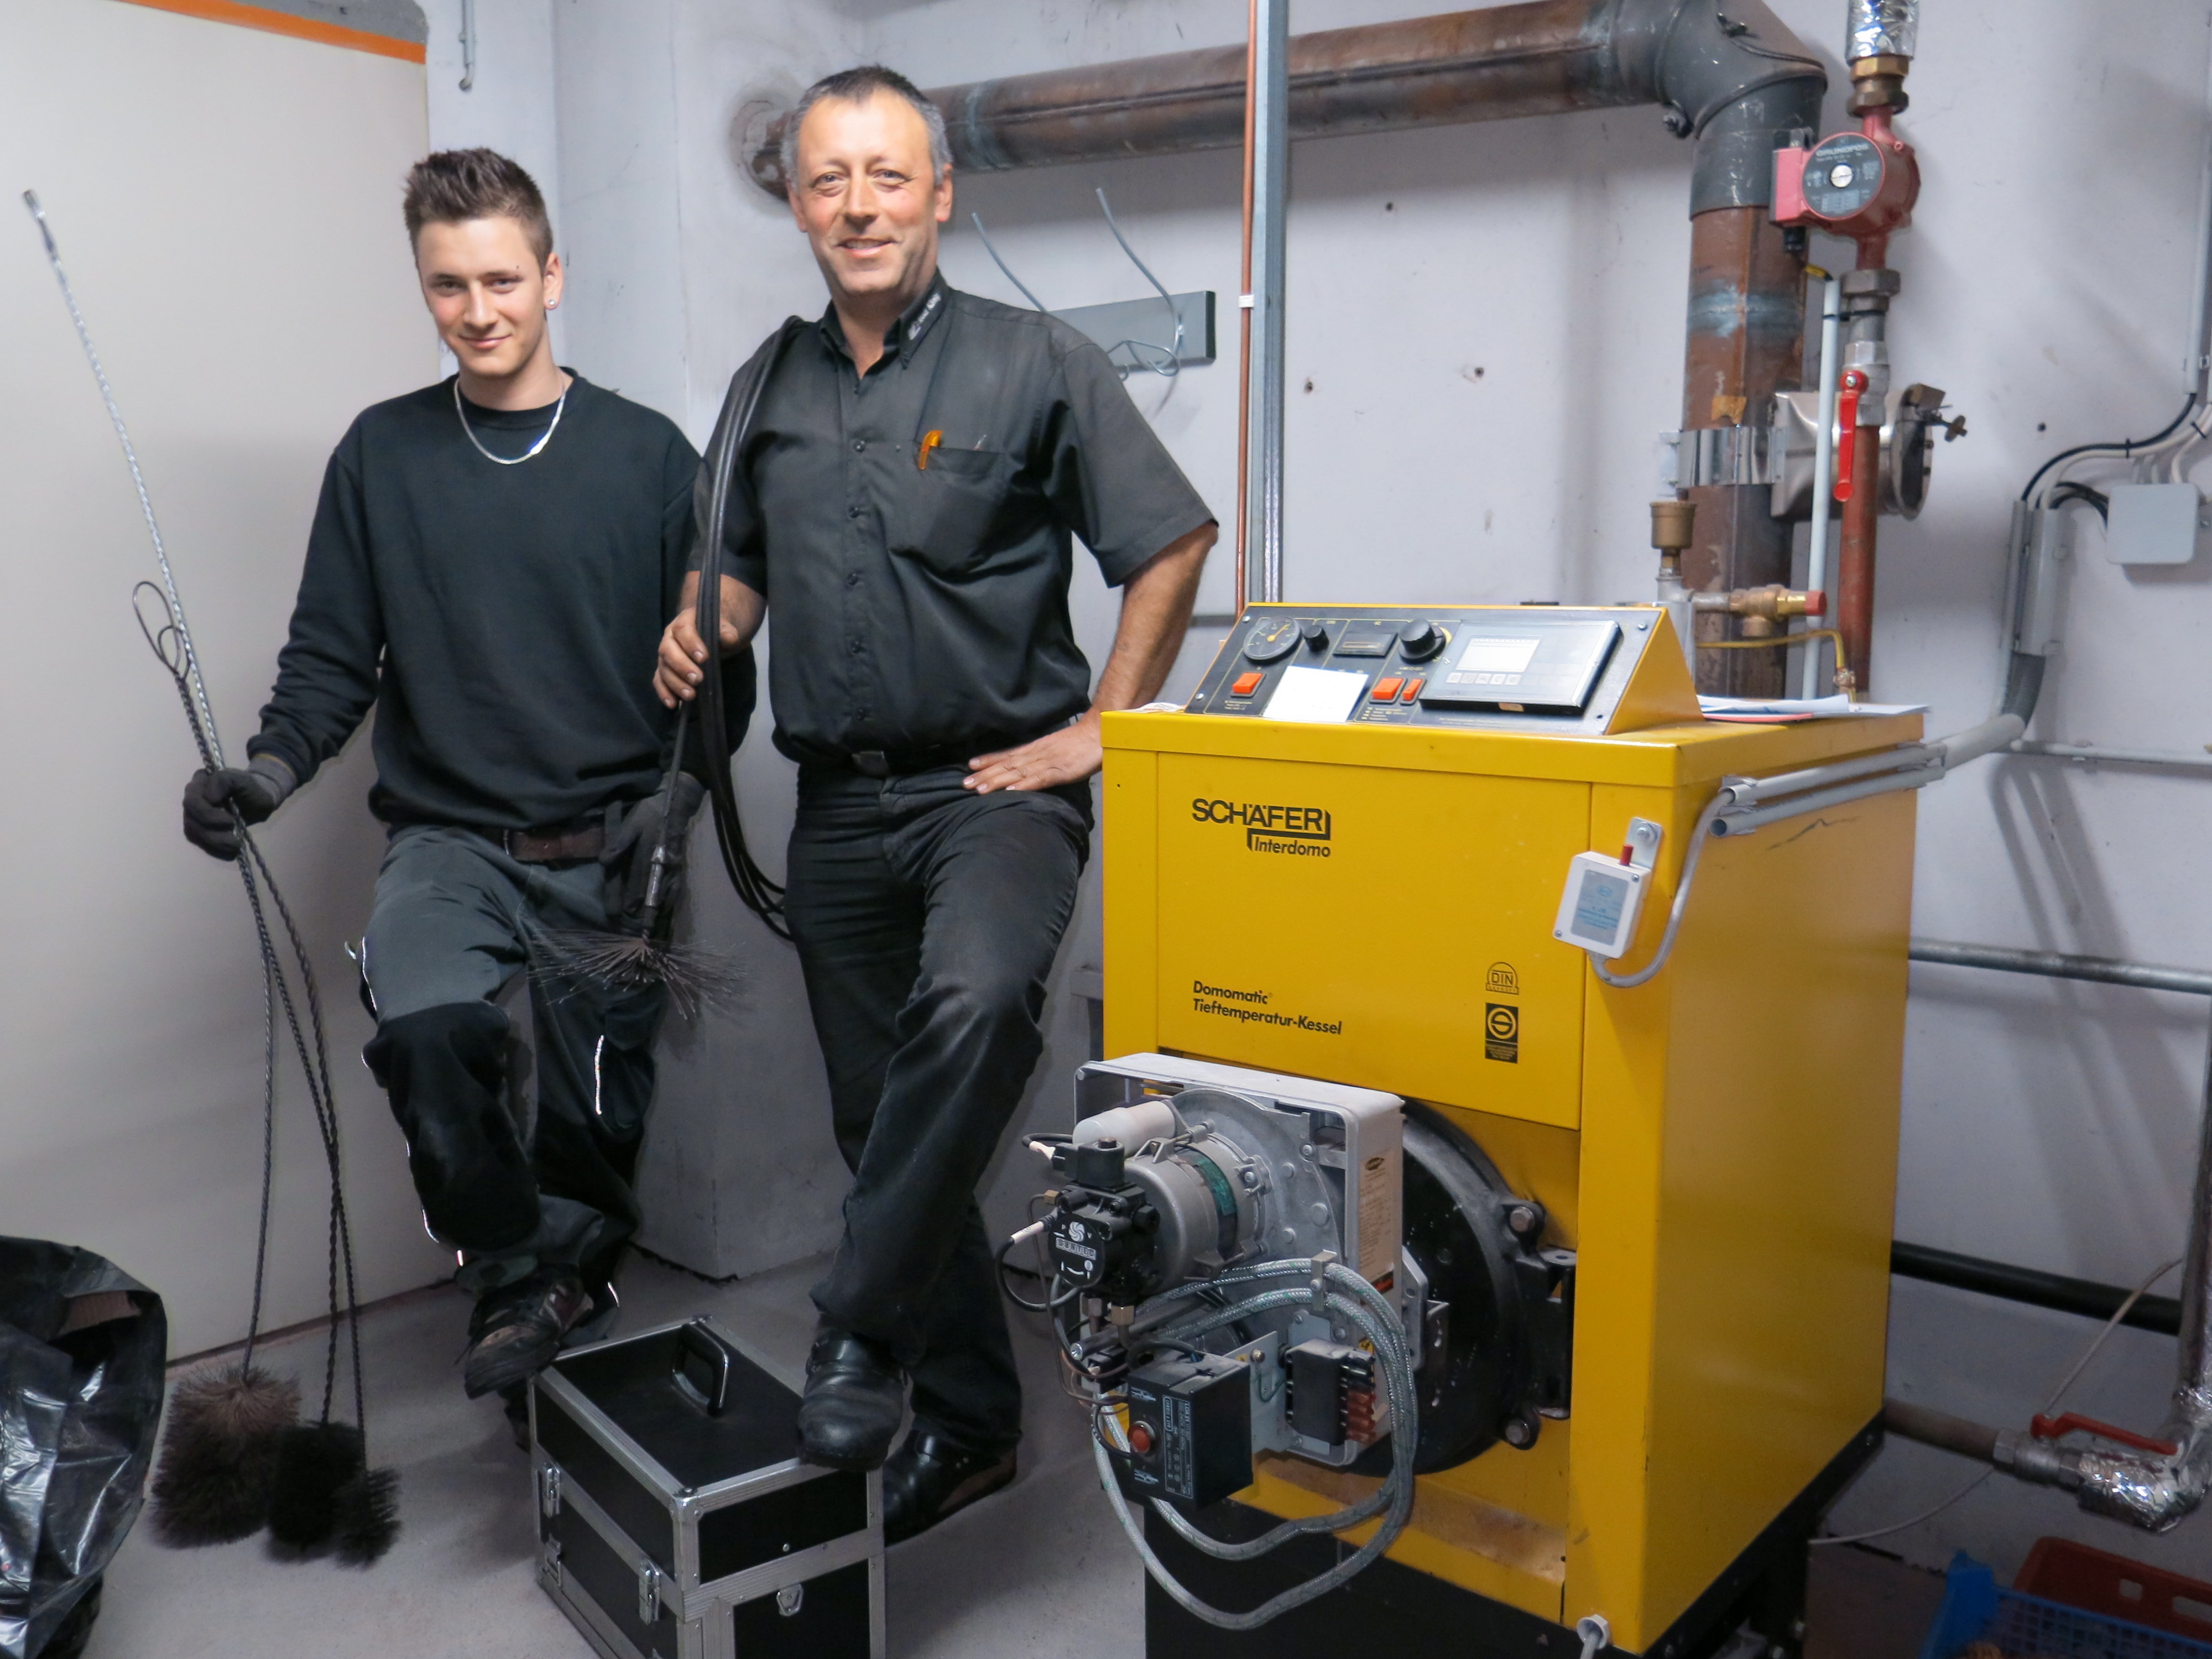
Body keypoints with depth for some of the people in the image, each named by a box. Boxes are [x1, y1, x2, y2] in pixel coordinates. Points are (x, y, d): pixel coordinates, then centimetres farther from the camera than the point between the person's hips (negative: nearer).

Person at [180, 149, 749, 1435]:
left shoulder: (648, 455, 4)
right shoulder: (383, 454, 8)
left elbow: (719, 665, 4)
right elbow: (333, 660, 9)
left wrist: (678, 794, -12)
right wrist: (269, 770, -10)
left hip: (612, 848, 0)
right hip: (450, 839, 1)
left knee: (598, 1113, -4)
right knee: (426, 1026, -28)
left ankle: (553, 1277, 27)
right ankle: (531, 1279, -5)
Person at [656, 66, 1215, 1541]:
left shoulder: (1038, 364, -2)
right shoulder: (770, 388, 13)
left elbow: (1173, 544, -1)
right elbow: (744, 563, 24)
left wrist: (1098, 728, -6)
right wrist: (704, 629, 2)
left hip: (996, 783, -5)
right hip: (840, 801, 5)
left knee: (974, 1004, -36)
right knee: (883, 1120, 10)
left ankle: (863, 1336, -17)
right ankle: (969, 1424, 26)